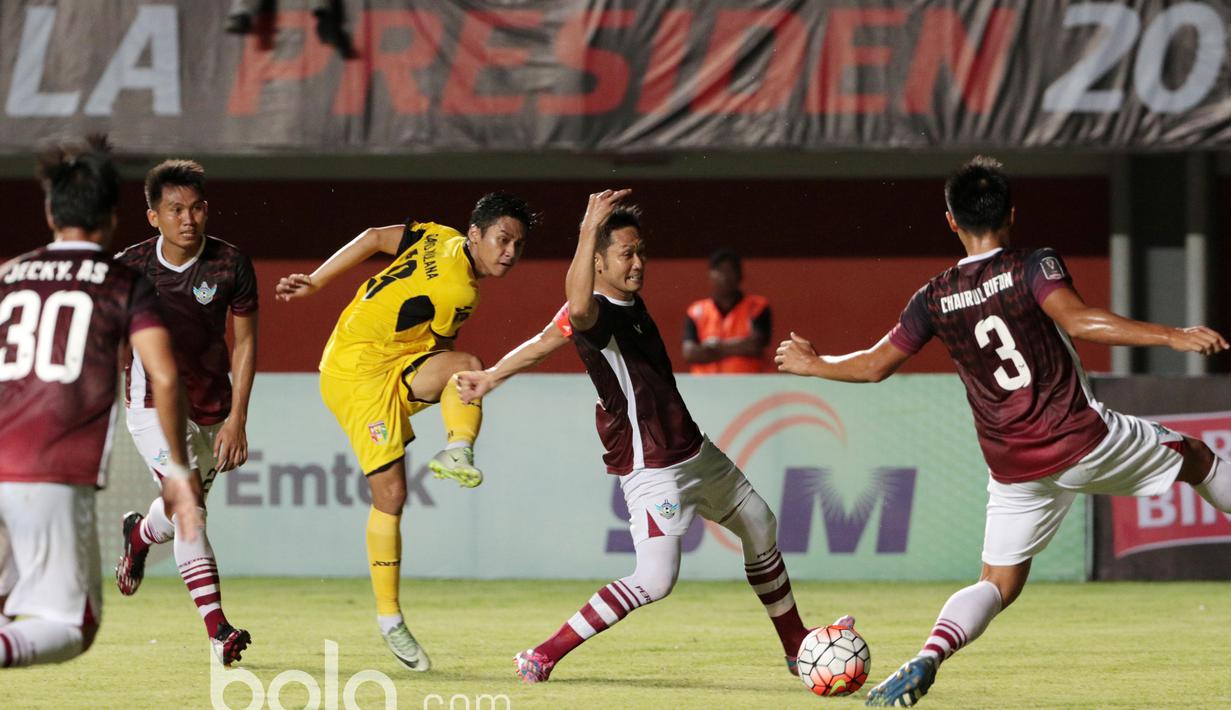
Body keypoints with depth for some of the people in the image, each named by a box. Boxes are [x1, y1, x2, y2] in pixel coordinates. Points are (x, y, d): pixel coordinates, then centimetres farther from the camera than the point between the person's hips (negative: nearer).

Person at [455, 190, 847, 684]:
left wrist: (490, 377, 23)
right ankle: (543, 657, -13)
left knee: (761, 530, 23)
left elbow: (546, 341, 14)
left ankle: (797, 647, 42)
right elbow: (577, 311, -50)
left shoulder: (631, 304, 5)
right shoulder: (595, 312, -21)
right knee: (655, 580, -22)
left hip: (695, 453, 10)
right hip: (653, 470, -10)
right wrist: (590, 229, -54)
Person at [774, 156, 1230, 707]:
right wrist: (1173, 336, -28)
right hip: (1082, 440, -3)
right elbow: (1079, 321, -25)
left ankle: (927, 660, -16)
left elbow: (874, 365, 8)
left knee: (998, 584, 10)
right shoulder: (1034, 268, -8)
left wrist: (812, 365, 27)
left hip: (1013, 471, 3)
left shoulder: (935, 299, 3)